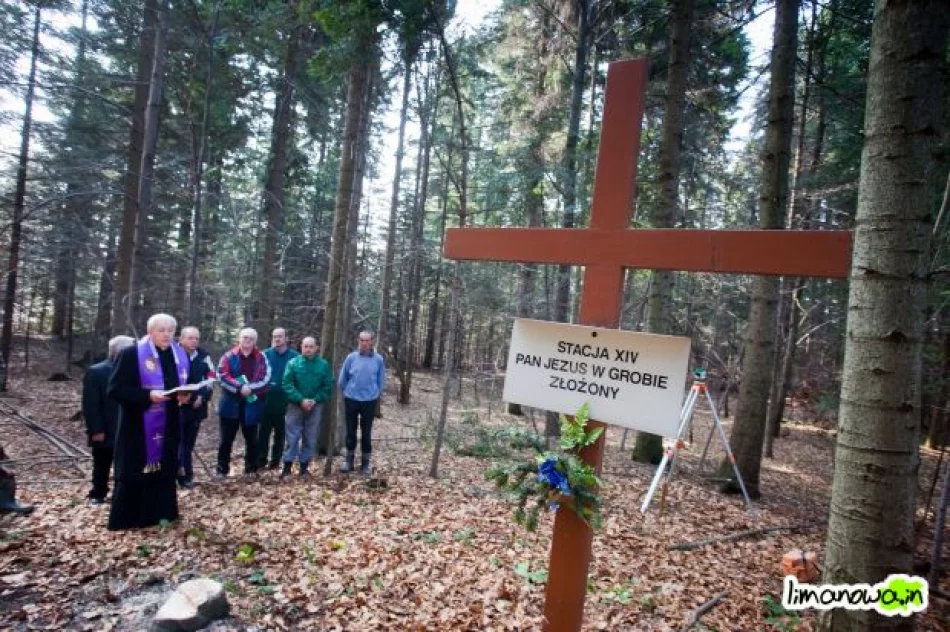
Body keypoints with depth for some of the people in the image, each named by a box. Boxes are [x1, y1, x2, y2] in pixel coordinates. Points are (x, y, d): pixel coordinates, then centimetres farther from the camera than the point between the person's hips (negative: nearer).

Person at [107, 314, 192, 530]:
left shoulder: (180, 356, 8)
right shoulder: (130, 354, -9)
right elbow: (115, 389, -12)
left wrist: (185, 396, -5)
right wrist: (148, 396, -24)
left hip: (169, 427, 5)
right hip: (138, 428, -5)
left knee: (164, 470, 12)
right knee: (133, 474, 3)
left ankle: (159, 515, 25)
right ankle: (125, 519, 17)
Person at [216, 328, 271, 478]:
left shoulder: (261, 358, 3)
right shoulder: (229, 356, 2)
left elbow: (266, 379, -6)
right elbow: (222, 375, -10)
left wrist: (251, 388, -20)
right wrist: (240, 388, -20)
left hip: (251, 405, 1)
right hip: (231, 403, 0)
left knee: (251, 439, 10)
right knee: (226, 439, 7)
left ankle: (251, 469, 22)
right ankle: (222, 470, 19)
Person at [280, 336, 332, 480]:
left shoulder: (323, 365, 0)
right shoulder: (293, 363, -3)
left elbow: (328, 386, 0)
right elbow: (287, 384, -9)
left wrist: (315, 400, -12)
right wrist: (301, 400, -18)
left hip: (315, 407, 1)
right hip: (296, 405, -1)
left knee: (310, 438, 8)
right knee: (292, 436, 1)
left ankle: (304, 466, 19)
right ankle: (287, 466, 10)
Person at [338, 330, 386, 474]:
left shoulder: (379, 359, -7)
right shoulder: (351, 357, -6)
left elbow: (381, 381, 5)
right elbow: (342, 379, 5)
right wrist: (347, 392, 13)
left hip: (370, 401, -1)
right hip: (351, 400, 1)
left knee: (366, 433, 7)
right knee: (350, 431, 11)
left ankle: (365, 463, 19)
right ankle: (349, 460, 25)